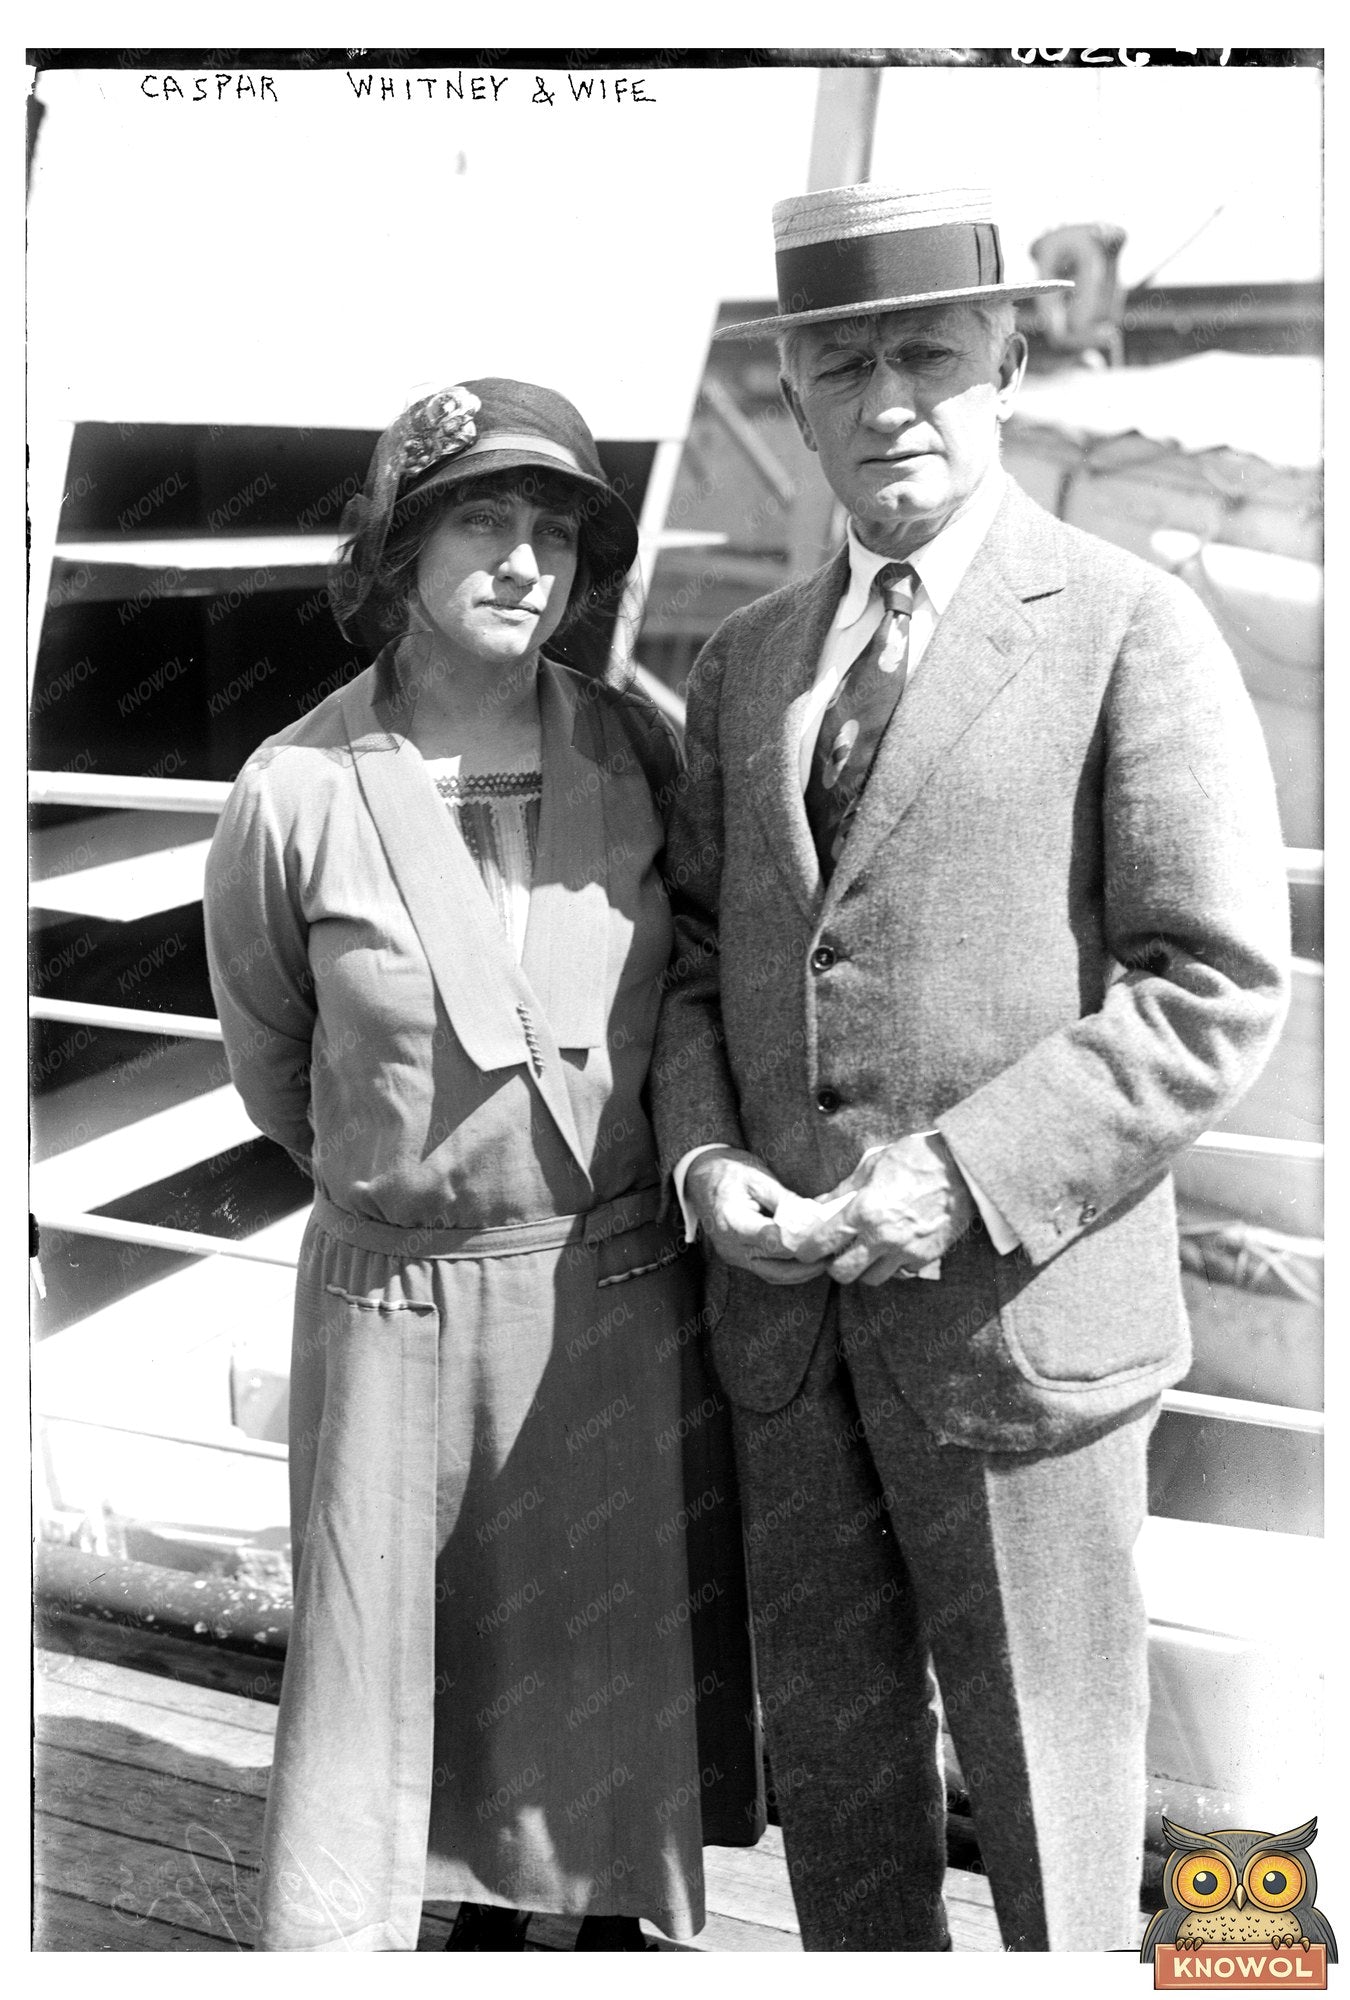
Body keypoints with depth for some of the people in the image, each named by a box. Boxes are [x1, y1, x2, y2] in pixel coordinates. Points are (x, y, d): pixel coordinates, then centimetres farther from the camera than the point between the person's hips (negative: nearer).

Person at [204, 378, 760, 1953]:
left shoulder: (637, 754, -7)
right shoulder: (294, 796, -13)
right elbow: (272, 1065, 3)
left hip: (620, 1285, 2)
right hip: (396, 1292, -2)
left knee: (622, 1647, 17)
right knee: (376, 1659, 10)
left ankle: (616, 1914, 43)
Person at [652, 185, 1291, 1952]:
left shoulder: (1132, 630, -7)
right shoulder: (748, 660, 10)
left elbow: (1217, 990, -12)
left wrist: (963, 1178, -20)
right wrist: (707, 1161, -5)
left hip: (1018, 1301, -5)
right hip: (784, 1305, 5)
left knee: (1040, 1766, 12)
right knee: (831, 1740, 20)